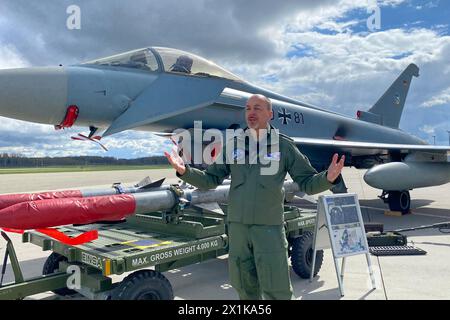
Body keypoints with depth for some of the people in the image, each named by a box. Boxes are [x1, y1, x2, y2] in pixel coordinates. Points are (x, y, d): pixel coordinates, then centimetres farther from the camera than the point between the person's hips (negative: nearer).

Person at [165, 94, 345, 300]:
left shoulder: (284, 146, 2)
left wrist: (328, 178, -19)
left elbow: (307, 183, 1)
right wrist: (185, 170, -9)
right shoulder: (233, 145, 7)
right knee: (245, 289, 15)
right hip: (237, 225, 3)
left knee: (277, 292, 2)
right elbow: (211, 180, 7)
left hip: (269, 226, -2)